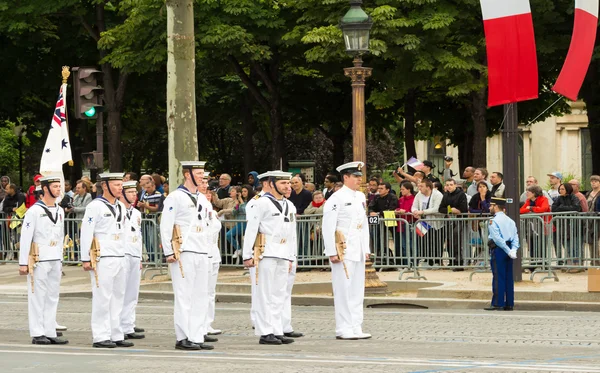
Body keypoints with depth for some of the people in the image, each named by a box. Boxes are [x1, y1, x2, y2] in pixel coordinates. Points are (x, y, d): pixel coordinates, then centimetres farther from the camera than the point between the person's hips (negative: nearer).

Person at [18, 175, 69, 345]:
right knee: (38, 296, -3)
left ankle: (50, 333, 13)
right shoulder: (34, 211, -9)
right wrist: (23, 263, -12)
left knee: (52, 297, 8)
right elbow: (25, 237, -10)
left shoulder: (59, 211, 13)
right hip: (39, 261, -7)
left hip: (55, 261, 7)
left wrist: (60, 261, 17)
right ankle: (37, 334, 1)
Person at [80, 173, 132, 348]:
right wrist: (86, 259, -14)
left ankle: (116, 335, 15)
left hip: (120, 258, 8)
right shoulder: (95, 206, -8)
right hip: (103, 259, -8)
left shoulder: (120, 207, 16)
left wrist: (125, 255, 16)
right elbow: (86, 233, -10)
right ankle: (101, 337, -3)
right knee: (102, 298, -6)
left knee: (118, 297, 10)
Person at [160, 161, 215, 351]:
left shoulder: (202, 198, 17)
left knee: (201, 297, 7)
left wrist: (206, 245, 18)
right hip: (184, 254, -8)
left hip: (201, 254, 8)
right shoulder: (176, 197, -7)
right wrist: (169, 252, -14)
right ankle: (183, 338, -3)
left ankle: (197, 337, 11)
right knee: (184, 296, -6)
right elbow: (165, 226, -10)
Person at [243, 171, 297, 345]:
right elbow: (251, 230, -8)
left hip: (283, 255, 7)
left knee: (279, 295, 9)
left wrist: (291, 258, 17)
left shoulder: (290, 206, 16)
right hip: (267, 253, -7)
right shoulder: (262, 203, -6)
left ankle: (277, 331, 13)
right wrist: (247, 255, -12)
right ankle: (265, 333, -3)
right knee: (265, 294, -5)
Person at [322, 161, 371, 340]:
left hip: (358, 251, 8)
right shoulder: (337, 198, -11)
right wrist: (332, 252, -17)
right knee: (344, 290, -5)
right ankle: (344, 329, -2)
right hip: (343, 251, -8)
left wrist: (366, 249, 16)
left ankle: (356, 327, 16)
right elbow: (328, 226, -14)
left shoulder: (361, 197, 13)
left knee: (357, 291, 10)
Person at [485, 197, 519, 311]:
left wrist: (509, 251, -16)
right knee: (509, 277, 8)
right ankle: (509, 303, 9)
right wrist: (513, 250, -4)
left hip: (498, 250, -7)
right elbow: (515, 238, 7)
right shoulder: (510, 221, 15)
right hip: (507, 251, 7)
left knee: (498, 277, -6)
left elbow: (497, 239, -17)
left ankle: (497, 304, -8)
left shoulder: (494, 221, -8)